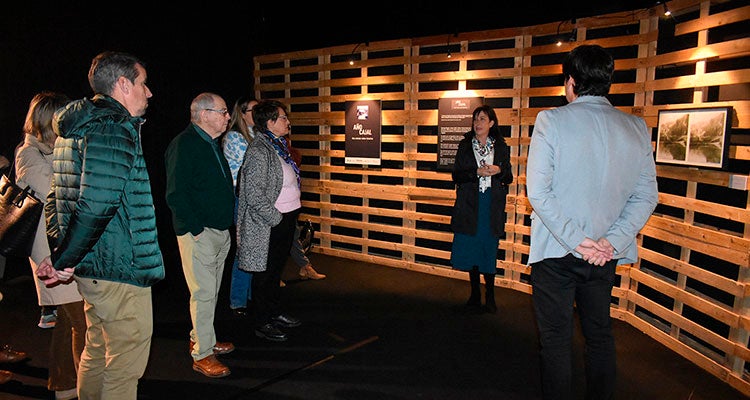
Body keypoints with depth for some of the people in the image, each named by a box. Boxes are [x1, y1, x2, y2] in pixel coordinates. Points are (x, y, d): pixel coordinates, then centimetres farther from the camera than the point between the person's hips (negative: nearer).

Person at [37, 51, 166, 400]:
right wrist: (63, 260, -17)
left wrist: (61, 255, 15)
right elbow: (96, 205, -28)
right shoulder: (114, 129, -17)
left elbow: (56, 196, 19)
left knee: (97, 352, 24)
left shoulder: (76, 127, 15)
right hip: (120, 267, -10)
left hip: (93, 266, 10)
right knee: (124, 366, 2)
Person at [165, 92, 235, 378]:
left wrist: (226, 222, 15)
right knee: (203, 293, -3)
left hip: (220, 231, 9)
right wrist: (196, 228, -19)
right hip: (199, 233, -9)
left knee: (211, 291, 17)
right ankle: (202, 354, 9)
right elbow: (175, 195, -20)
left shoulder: (213, 144, 15)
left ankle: (202, 339, 33)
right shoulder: (184, 145, -14)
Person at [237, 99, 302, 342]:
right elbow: (254, 195, -23)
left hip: (286, 219, 9)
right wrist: (276, 219, -17)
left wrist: (291, 216, 13)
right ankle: (262, 324, 18)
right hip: (269, 225, -9)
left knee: (276, 269, 20)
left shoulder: (277, 146, 11)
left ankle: (275, 313, 34)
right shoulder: (259, 151, -18)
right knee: (266, 273, 4)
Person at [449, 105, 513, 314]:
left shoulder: (501, 147, 7)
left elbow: (509, 177, 9)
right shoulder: (465, 145, 5)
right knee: (471, 250, 3)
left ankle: (490, 296, 16)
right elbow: (456, 176, 0)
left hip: (492, 205, 0)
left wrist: (499, 170, -12)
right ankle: (475, 295, 18)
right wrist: (477, 172, -15)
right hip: (470, 204, 0)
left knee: (489, 250, 3)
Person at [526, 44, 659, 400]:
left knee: (556, 339, 7)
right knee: (600, 335, 19)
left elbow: (538, 191, -16)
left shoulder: (552, 121, -10)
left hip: (556, 251, -4)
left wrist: (576, 240, -13)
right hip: (605, 256, 5)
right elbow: (646, 197, 1)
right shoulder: (637, 128, 3)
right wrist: (612, 241, -4)